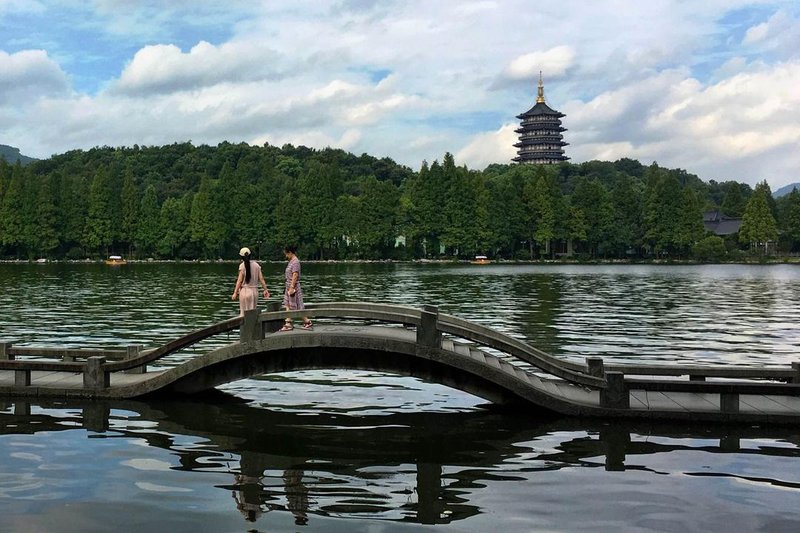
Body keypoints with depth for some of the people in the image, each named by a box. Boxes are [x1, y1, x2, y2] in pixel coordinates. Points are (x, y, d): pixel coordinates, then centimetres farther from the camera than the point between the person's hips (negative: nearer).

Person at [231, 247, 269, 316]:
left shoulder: (242, 265, -9)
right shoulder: (256, 265, 3)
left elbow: (240, 280, -11)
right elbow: (261, 279, 2)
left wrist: (235, 293, -9)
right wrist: (265, 289, 9)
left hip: (245, 290, -4)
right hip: (255, 290, 4)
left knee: (244, 312, 3)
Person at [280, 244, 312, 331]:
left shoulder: (295, 262, -16)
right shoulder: (291, 261, 13)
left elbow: (295, 275, -22)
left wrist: (291, 288, -24)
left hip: (294, 287, -10)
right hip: (289, 287, 10)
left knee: (298, 307, -3)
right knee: (288, 306, 7)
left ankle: (307, 322, 6)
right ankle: (288, 324, 8)